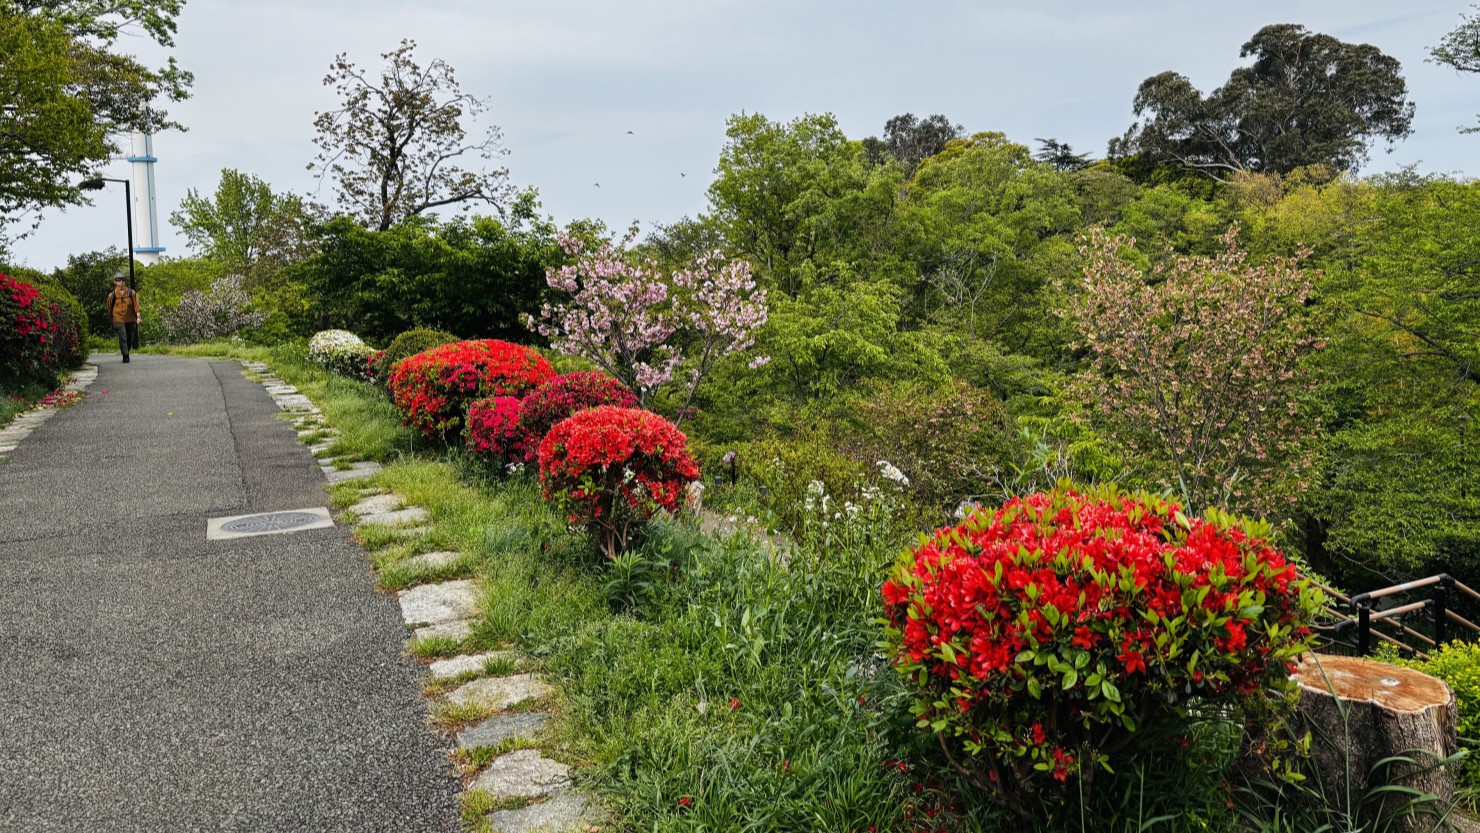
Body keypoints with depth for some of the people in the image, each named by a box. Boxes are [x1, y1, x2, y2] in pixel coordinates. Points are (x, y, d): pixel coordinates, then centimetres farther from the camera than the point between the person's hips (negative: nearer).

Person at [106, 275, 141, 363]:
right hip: (119, 320, -2)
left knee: (130, 339, 8)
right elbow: (109, 308, 12)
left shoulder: (131, 293, 5)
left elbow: (136, 305, 2)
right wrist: (111, 317, 16)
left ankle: (126, 353, 30)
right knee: (123, 338, -13)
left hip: (130, 319, 2)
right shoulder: (112, 295, 1)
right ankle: (125, 357, -9)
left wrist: (138, 316, -8)